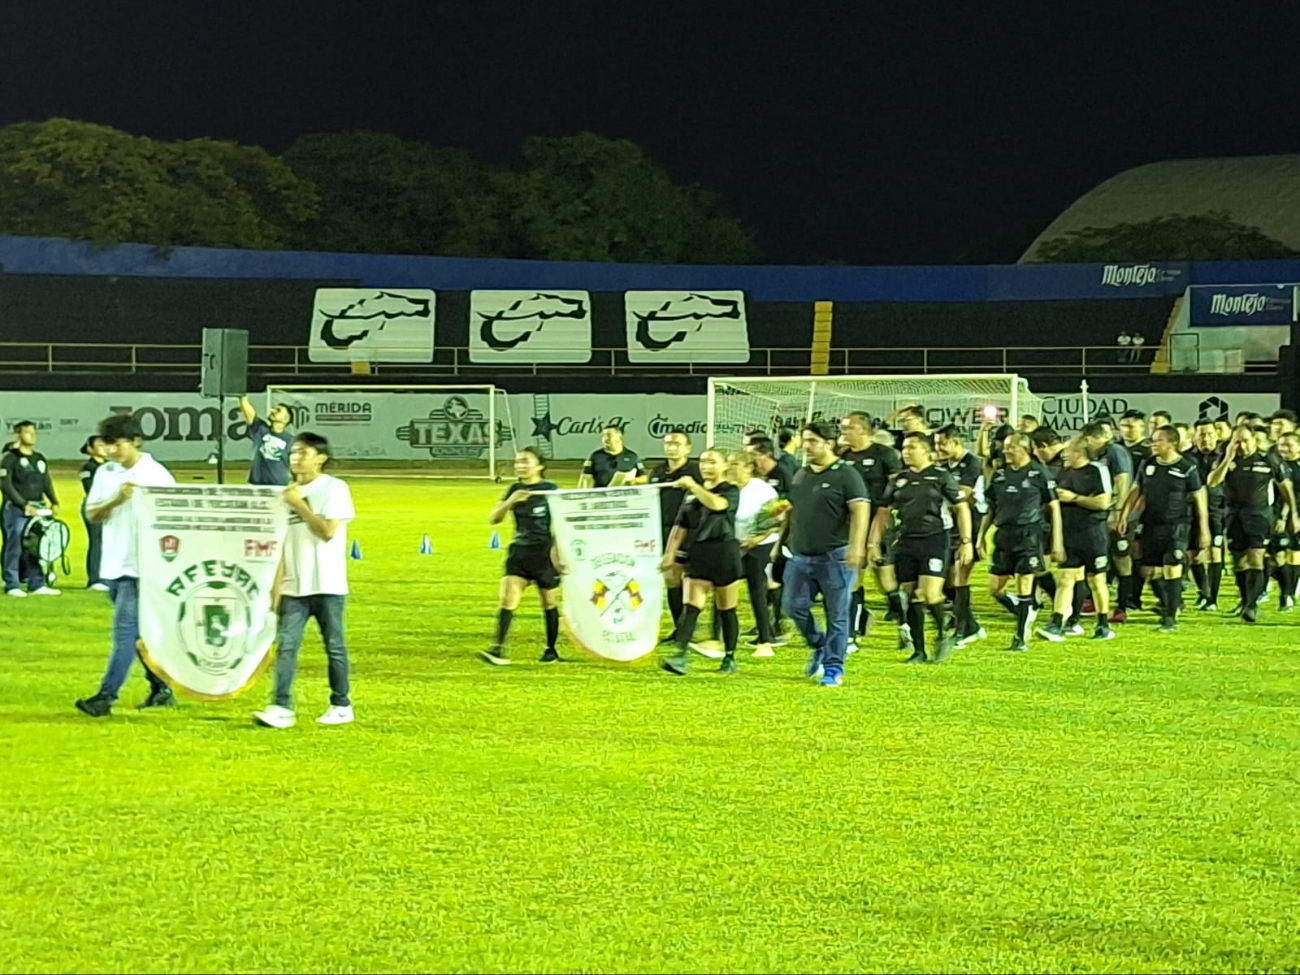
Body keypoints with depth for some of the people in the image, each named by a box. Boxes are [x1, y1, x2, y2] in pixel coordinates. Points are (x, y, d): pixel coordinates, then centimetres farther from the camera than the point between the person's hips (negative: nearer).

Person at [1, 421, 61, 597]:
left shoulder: (40, 458, 15)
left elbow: (47, 483, 16)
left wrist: (54, 503, 0)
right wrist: (24, 505, -17)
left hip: (38, 509, 6)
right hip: (17, 510, -6)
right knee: (15, 548, -4)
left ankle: (37, 584, 12)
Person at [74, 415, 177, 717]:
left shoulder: (157, 476, -8)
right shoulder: (106, 473, 8)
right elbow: (91, 514, 5)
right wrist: (116, 500, -14)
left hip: (142, 568, -6)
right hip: (113, 565, 6)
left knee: (125, 631, -11)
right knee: (139, 632, 13)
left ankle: (106, 697, -13)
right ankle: (161, 689, 24)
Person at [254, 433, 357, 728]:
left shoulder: (334, 488, -5)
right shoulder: (290, 493, 12)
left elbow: (328, 530, -16)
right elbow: (284, 543, 14)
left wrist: (299, 505, -11)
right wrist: (277, 584, 9)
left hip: (327, 585, -5)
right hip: (294, 586, 5)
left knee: (334, 646, 5)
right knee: (285, 645, -5)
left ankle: (341, 706, 15)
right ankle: (281, 707, -8)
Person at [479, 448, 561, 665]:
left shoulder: (551, 490, -5)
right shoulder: (515, 490, 6)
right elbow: (493, 518, 1)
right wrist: (510, 501, -15)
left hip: (545, 553, -3)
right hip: (519, 551, 3)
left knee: (549, 603, 8)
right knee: (508, 599, -12)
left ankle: (551, 649, 23)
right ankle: (498, 649, -18)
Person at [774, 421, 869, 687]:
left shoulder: (846, 475, -7)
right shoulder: (801, 475, 15)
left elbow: (860, 511, -15)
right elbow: (791, 512, 25)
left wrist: (856, 546, -26)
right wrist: (780, 543, 24)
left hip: (834, 557, -6)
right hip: (800, 556, 6)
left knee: (836, 614, -1)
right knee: (794, 607, 3)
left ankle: (833, 669, 7)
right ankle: (819, 646, 27)